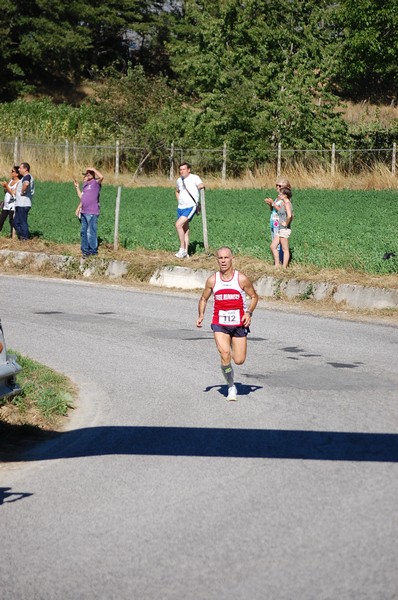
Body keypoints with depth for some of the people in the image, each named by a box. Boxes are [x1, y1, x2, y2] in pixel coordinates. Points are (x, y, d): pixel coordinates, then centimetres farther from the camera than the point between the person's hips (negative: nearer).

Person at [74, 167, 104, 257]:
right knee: (84, 232, 14)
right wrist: (77, 187, 18)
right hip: (84, 212, 9)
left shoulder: (95, 183, -7)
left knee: (91, 232, -6)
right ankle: (85, 249, 23)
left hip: (92, 213, -9)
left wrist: (93, 169, -18)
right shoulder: (85, 184, 16)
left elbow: (101, 177, -28)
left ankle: (93, 250, 1)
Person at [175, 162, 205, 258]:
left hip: (191, 207, -7)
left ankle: (182, 249, -13)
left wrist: (200, 187, -40)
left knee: (178, 224, -21)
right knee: (185, 230, 11)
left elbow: (201, 186, -25)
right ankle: (185, 253, 16)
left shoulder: (194, 178, -8)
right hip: (181, 207, 7)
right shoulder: (179, 180, 13)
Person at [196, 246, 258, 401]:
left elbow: (254, 297, 5)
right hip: (219, 324, 0)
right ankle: (231, 387, 2)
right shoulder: (212, 280, 0)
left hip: (239, 324, 0)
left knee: (239, 360, 0)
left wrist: (249, 313, -11)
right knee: (225, 356, -19)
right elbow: (203, 299, 13)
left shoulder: (241, 279, -6)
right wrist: (201, 315, -3)